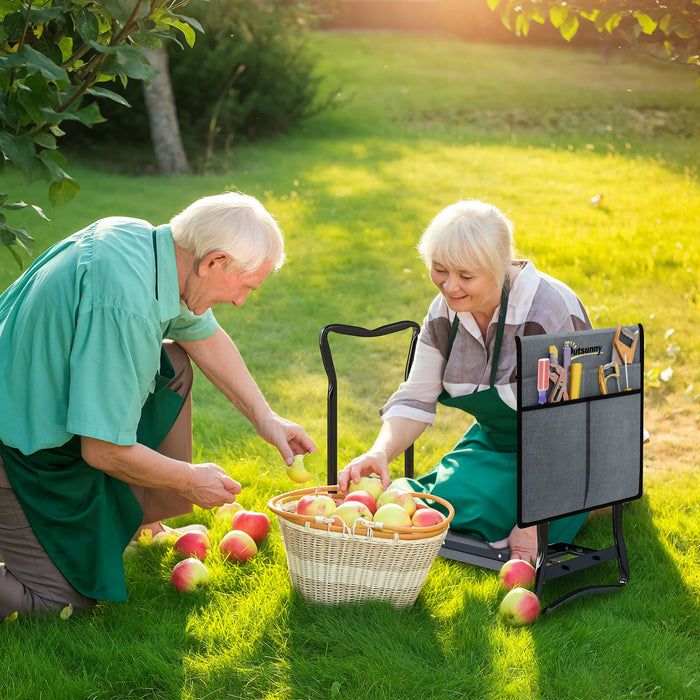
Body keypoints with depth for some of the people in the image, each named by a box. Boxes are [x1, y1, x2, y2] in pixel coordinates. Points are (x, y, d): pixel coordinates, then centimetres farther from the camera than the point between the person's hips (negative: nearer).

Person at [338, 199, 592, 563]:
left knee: (462, 506, -23)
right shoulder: (445, 312, -8)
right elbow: (415, 399, -5)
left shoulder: (551, 312, -28)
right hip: (495, 443, 6)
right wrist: (380, 453, -26)